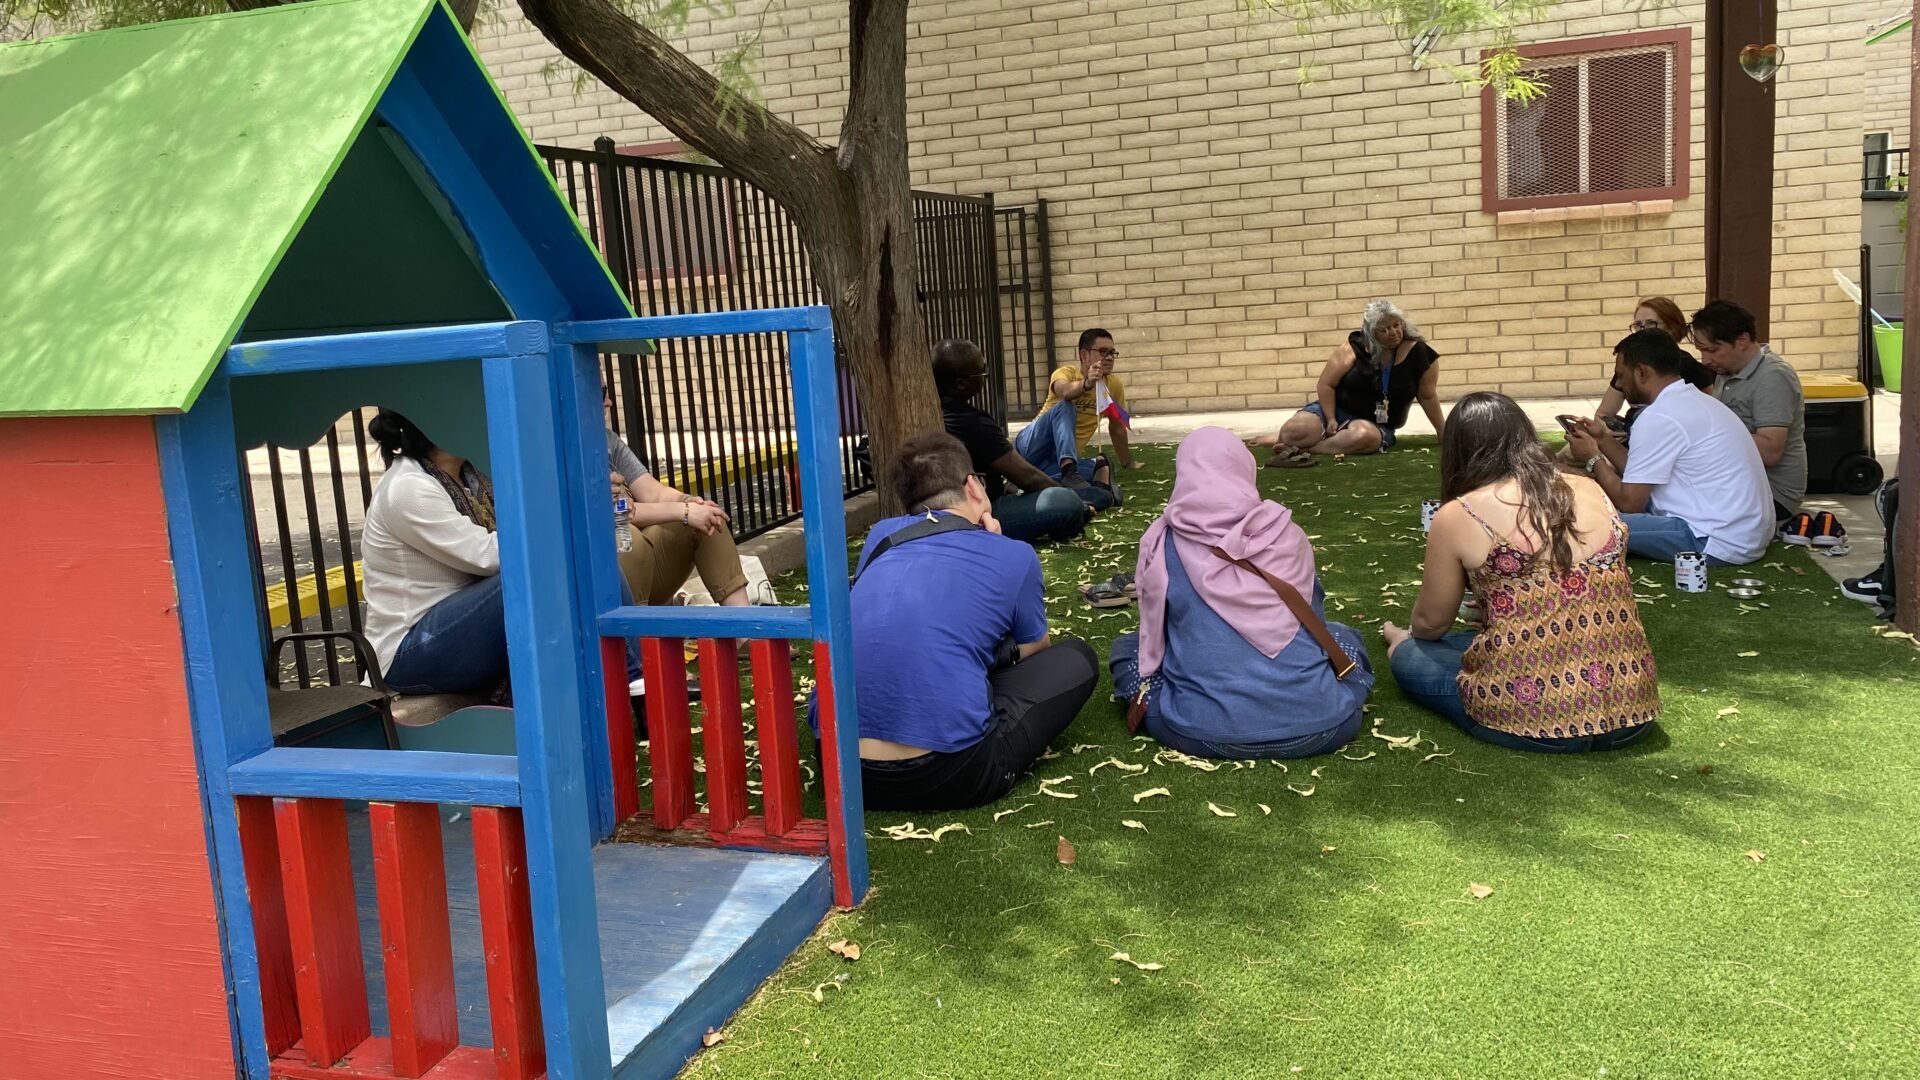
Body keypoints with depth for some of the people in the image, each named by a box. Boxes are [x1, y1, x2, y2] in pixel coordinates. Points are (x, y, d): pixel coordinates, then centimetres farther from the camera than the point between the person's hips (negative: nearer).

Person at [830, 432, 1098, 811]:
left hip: (840, 768, 5)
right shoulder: (1013, 556, 4)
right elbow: (1035, 652, 23)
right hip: (945, 778, -4)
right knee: (1076, 659, 19)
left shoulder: (880, 535, 13)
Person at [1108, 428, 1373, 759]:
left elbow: (1154, 632, 15)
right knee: (1340, 635, 33)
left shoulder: (1163, 543, 3)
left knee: (1128, 647, 23)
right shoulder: (1288, 535, 6)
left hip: (1206, 731, -2)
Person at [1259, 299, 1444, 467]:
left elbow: (1427, 396, 0)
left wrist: (1443, 433, 4)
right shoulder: (1355, 349, -9)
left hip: (1375, 424, 0)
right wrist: (1331, 419, -16)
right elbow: (1326, 384, -7)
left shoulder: (1418, 353, -8)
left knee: (1364, 437, -39)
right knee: (1294, 431, -30)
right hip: (1336, 410, 0)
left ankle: (1300, 447, -24)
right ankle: (1281, 438, 9)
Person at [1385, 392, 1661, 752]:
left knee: (1410, 655, 19)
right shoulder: (1592, 491, 8)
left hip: (1531, 720, -5)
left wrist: (1412, 637, 35)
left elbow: (1430, 621, 9)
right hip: (1630, 709, 6)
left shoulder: (1457, 516, -6)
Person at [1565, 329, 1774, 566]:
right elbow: (1643, 477, 18)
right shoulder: (1696, 401, 14)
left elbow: (1629, 502, -13)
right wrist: (1603, 440, 19)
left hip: (1719, 545, -11)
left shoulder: (1658, 417, -15)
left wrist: (1593, 459, 1)